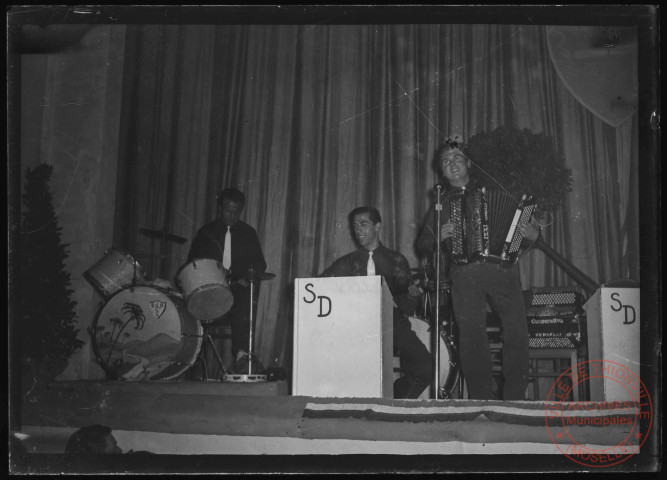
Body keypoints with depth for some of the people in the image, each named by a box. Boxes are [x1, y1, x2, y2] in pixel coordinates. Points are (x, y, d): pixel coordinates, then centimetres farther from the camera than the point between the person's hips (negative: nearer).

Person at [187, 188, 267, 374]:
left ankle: (241, 352, -40)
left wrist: (250, 275, -8)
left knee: (247, 296, -33)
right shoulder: (205, 233, 13)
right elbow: (192, 263, 13)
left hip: (240, 285, 0)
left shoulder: (248, 233, 15)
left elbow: (259, 263, 13)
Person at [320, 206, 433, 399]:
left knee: (424, 368, -22)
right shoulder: (348, 262, 15)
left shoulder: (396, 260, 13)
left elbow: (407, 309, 9)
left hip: (392, 321, 1)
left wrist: (410, 295, -13)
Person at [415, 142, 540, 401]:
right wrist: (440, 237, 0)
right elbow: (421, 248, 21)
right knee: (471, 336, -9)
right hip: (465, 275, 1)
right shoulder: (441, 203, 21)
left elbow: (521, 219, 21)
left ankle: (514, 398, -1)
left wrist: (532, 234, -2)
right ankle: (482, 398, -1)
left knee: (517, 331, -10)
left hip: (502, 269, 0)